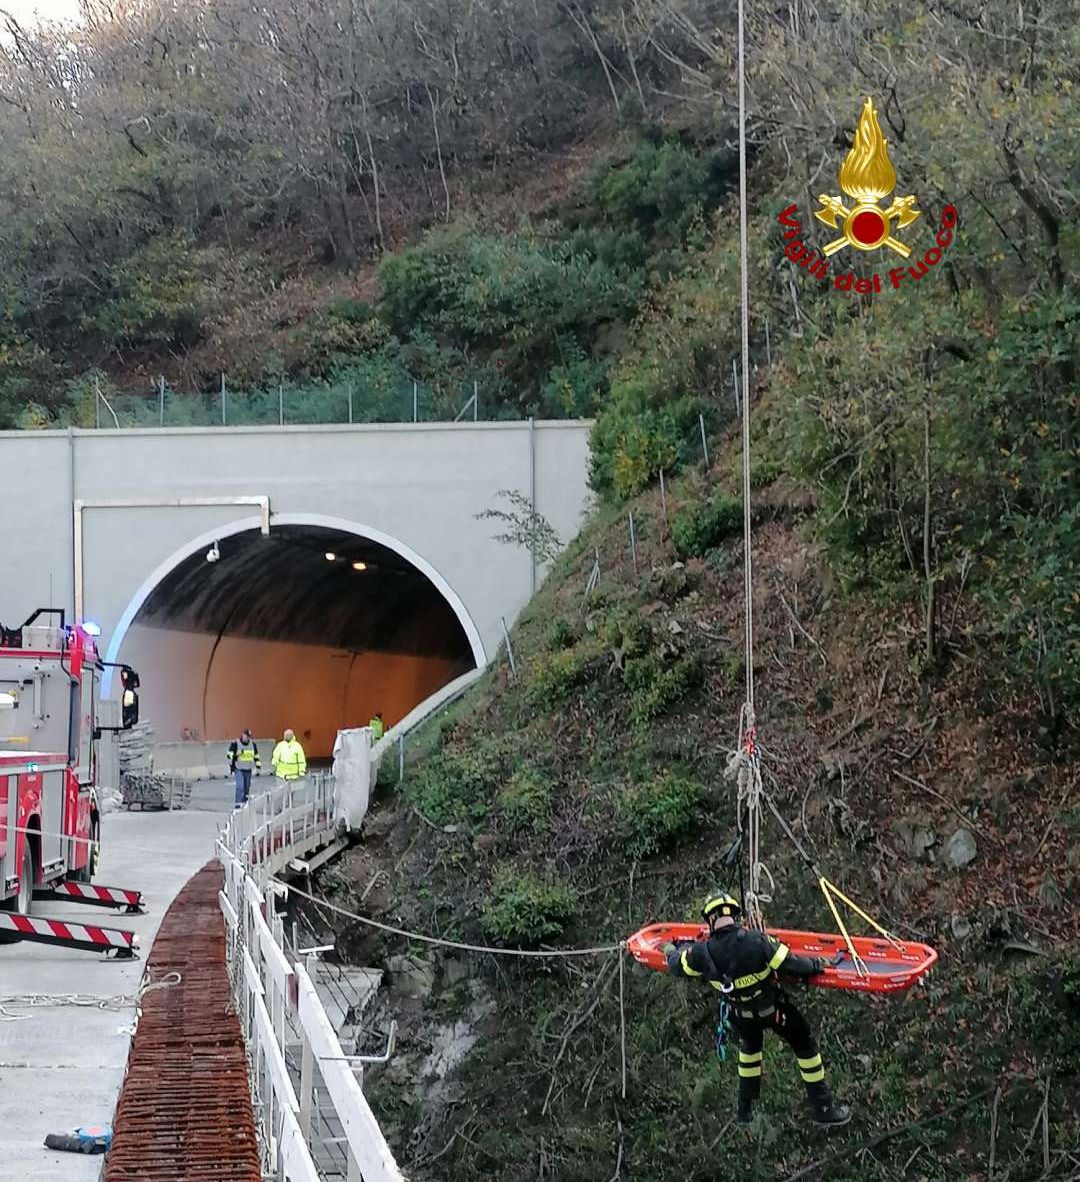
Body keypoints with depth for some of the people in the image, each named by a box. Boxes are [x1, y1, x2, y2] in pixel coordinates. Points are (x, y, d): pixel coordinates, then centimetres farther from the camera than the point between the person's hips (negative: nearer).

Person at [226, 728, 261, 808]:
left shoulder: (253, 744, 8)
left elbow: (256, 757, 18)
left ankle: (245, 804, 19)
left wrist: (258, 768, 17)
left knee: (247, 788, 9)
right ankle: (238, 805, -18)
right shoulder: (235, 743, -7)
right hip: (238, 769, -5)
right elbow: (229, 756, -5)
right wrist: (231, 769, -10)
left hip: (248, 770, 5)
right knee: (240, 787, -16)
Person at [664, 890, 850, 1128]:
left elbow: (676, 966, -3)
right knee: (805, 1046, 19)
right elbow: (792, 965, -27)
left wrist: (670, 950, 20)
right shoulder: (757, 941, -33)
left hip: (740, 1016, 3)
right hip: (773, 1009, -3)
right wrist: (822, 963, -8)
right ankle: (822, 1108, 23)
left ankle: (745, 1110, 39)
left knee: (750, 1046, 34)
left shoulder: (701, 953, -24)